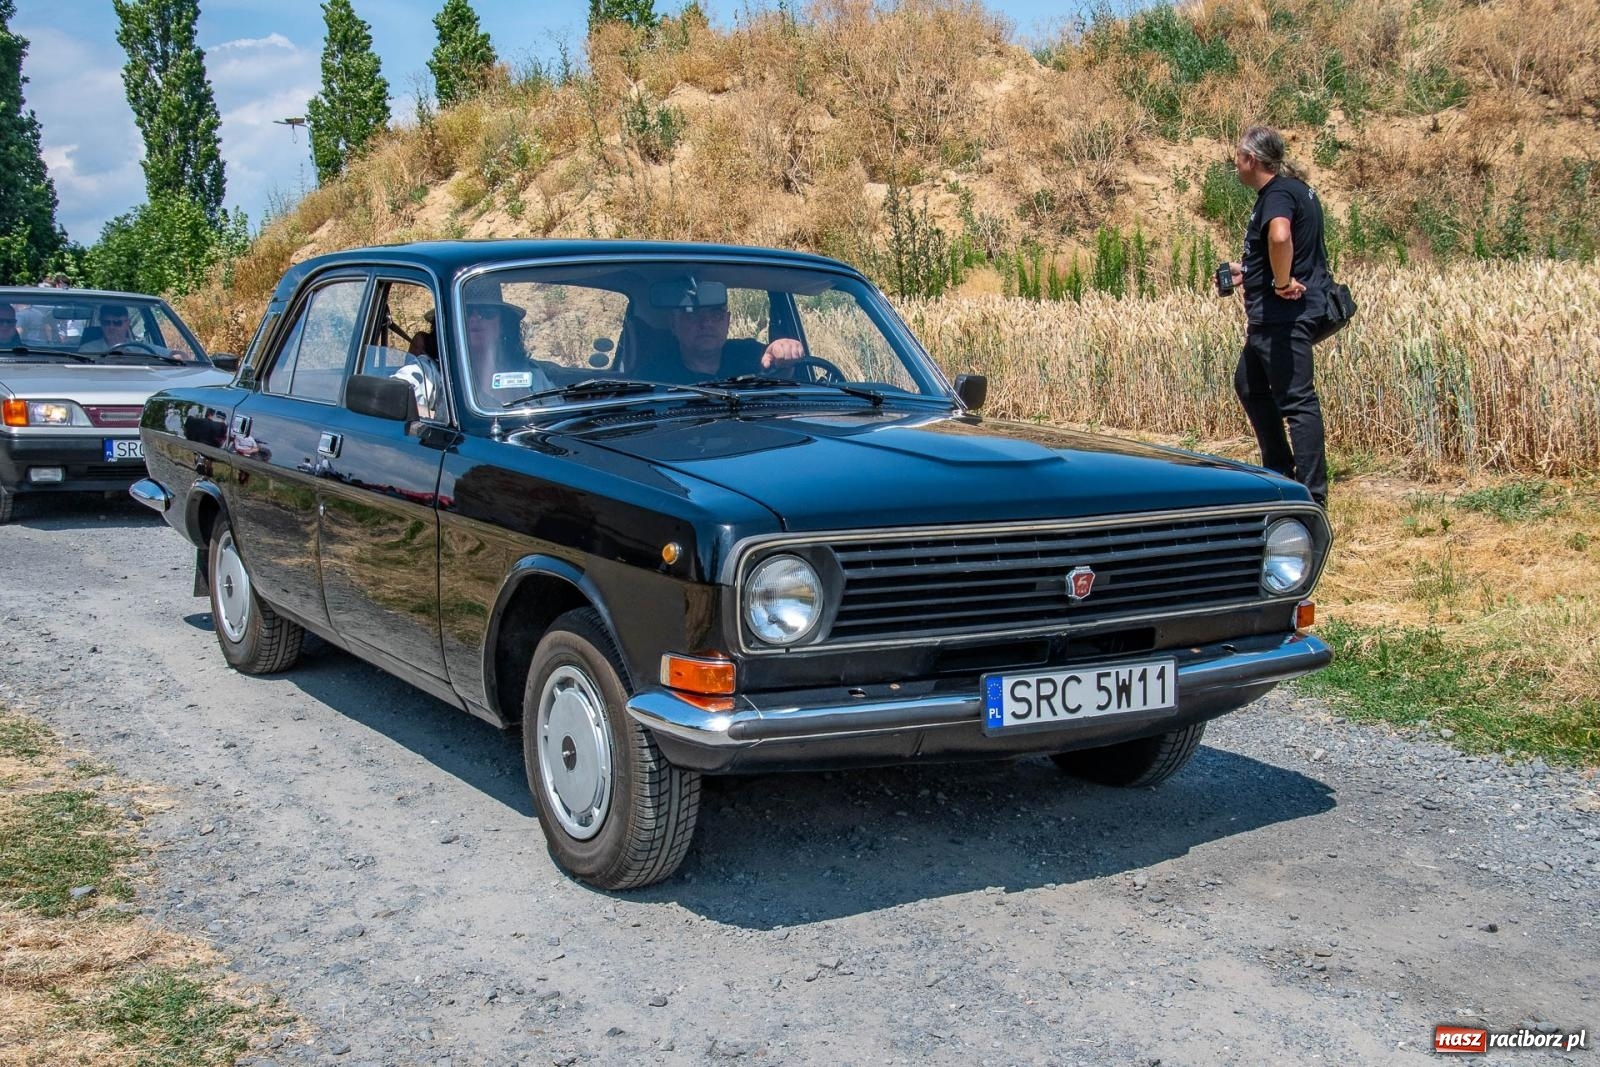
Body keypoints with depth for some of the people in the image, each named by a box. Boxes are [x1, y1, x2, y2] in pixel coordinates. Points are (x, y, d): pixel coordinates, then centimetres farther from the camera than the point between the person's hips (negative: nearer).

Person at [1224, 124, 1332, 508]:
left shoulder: (1278, 193, -17)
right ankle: (1280, 472, 31)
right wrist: (1250, 272, 28)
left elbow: (1280, 236, -38)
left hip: (1285, 314, -12)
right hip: (1270, 316, 12)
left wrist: (1282, 283, -27)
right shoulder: (1295, 189, 17)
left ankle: (1312, 496, -7)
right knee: (1249, 383, 23)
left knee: (1296, 400, -9)